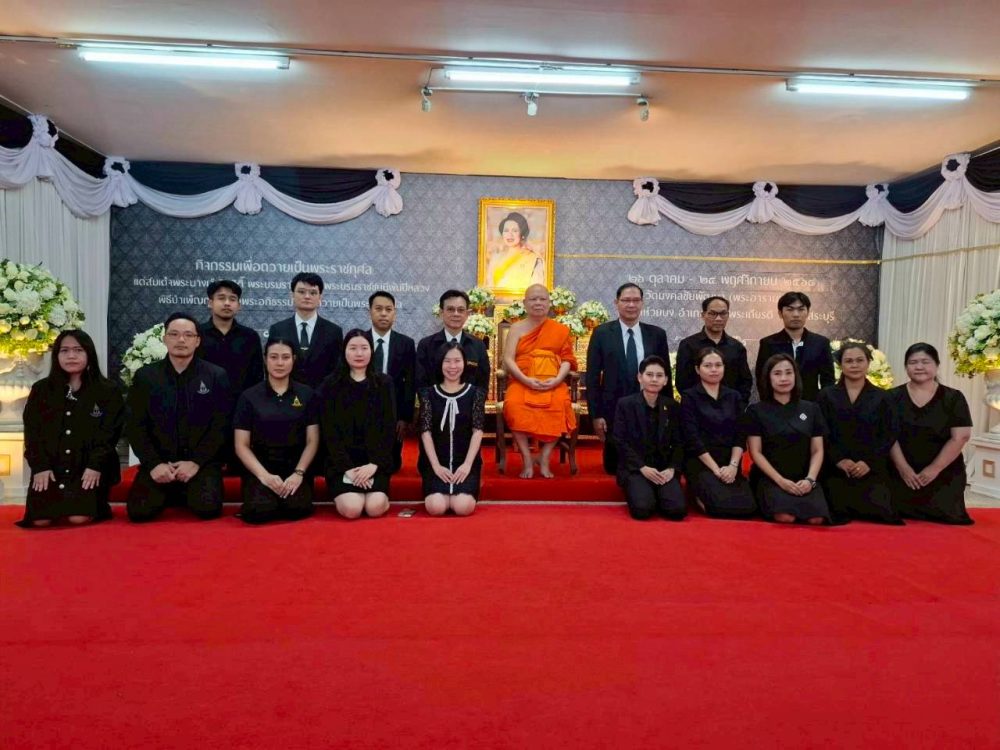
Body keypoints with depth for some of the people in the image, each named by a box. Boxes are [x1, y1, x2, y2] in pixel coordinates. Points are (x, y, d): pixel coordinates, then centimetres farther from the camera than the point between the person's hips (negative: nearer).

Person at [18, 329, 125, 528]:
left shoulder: (108, 391, 2)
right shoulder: (41, 389, 10)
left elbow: (109, 433, -3)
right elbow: (32, 432, 6)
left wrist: (95, 466, -15)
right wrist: (40, 467, -6)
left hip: (89, 467, -2)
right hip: (51, 467, 3)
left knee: (78, 518, -22)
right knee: (41, 520, -16)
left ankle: (96, 503, 11)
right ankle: (59, 502, 16)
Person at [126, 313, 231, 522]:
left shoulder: (216, 376, 1)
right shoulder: (145, 376, 6)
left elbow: (220, 426, -4)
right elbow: (135, 427, 2)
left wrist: (196, 462, -14)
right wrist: (154, 463, -12)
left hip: (202, 462, -1)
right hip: (158, 462, 2)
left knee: (208, 508, -25)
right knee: (139, 511, -19)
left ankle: (186, 494, 11)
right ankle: (170, 494, 15)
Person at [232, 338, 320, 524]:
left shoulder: (306, 394, 6)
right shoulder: (249, 396, 3)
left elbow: (312, 441, 3)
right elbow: (241, 446, 1)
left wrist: (298, 473, -12)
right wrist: (264, 475, -14)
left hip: (295, 467, 0)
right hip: (260, 468, 0)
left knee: (297, 509, -28)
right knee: (259, 511, -28)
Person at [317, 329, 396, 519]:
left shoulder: (384, 383, 6)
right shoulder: (330, 385, 3)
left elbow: (389, 428, 0)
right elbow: (329, 432, -2)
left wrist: (374, 464, -13)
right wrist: (347, 467, -13)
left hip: (375, 461, 0)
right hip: (342, 461, 0)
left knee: (375, 508, -23)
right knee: (352, 509, -21)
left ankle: (381, 494, 10)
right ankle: (341, 493, 11)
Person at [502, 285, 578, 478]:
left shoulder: (561, 330, 11)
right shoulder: (517, 328, 10)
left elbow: (567, 359, 7)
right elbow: (508, 359, 1)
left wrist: (557, 379, -13)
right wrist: (526, 380, -15)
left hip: (552, 383, 0)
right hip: (522, 382, 0)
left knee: (559, 406, -33)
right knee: (514, 405, -33)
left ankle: (544, 458, -15)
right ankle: (527, 459, -19)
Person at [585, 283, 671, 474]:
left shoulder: (657, 334, 5)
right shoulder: (602, 333, -1)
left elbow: (665, 375, 9)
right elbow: (592, 377, -2)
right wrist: (596, 415, -7)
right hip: (614, 412, -1)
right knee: (614, 467, 7)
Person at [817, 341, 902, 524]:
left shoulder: (882, 398, 9)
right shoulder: (826, 396, 6)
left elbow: (889, 436, 2)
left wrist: (869, 462, -11)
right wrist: (839, 460, -13)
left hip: (872, 470, 1)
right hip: (836, 470, -1)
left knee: (878, 511, -12)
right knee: (839, 514, -11)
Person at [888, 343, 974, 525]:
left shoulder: (953, 398, 2)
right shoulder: (893, 397, 3)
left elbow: (960, 437, -5)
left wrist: (934, 469, -12)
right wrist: (903, 468, -12)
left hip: (944, 477, 0)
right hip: (901, 477, 0)